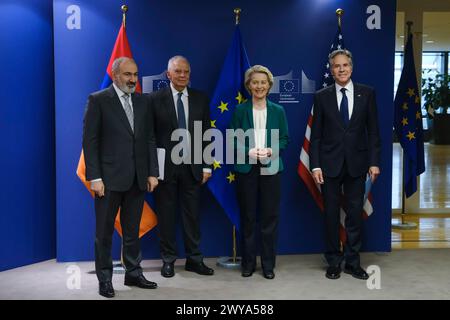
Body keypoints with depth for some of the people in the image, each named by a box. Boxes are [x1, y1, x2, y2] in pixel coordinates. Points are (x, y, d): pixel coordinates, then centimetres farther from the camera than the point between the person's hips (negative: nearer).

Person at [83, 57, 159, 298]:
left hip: (137, 178, 5)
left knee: (132, 230, 14)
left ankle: (133, 273, 26)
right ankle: (104, 279, 19)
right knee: (104, 231, 7)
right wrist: (94, 178, -13)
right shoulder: (98, 100, -4)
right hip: (109, 178, -4)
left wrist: (152, 172, 4)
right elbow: (90, 141, -7)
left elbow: (150, 139, 10)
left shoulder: (142, 102, 10)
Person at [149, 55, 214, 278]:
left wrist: (206, 166, 3)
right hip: (165, 167, -2)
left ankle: (194, 259, 21)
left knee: (193, 215, 8)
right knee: (166, 215, 8)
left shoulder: (201, 99, 6)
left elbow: (206, 134, 7)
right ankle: (168, 260, 21)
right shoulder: (155, 99, -2)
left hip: (192, 167, 2)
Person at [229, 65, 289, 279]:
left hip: (270, 169, 1)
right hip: (246, 169, 0)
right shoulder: (240, 110, 4)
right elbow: (234, 140, 2)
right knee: (247, 216, 5)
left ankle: (268, 264, 15)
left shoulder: (278, 111, 7)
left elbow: (285, 139, 7)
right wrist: (249, 152, -16)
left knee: (270, 216, 3)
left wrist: (270, 151, -12)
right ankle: (248, 263, 18)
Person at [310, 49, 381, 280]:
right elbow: (316, 135, 1)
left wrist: (374, 162, -3)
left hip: (357, 163, 1)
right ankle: (333, 262, 20)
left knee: (355, 214, 7)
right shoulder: (322, 96, 2)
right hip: (330, 164, 0)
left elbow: (373, 130, 4)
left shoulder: (367, 93, 4)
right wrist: (315, 165, -6)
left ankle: (352, 262, 20)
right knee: (331, 215, 6)